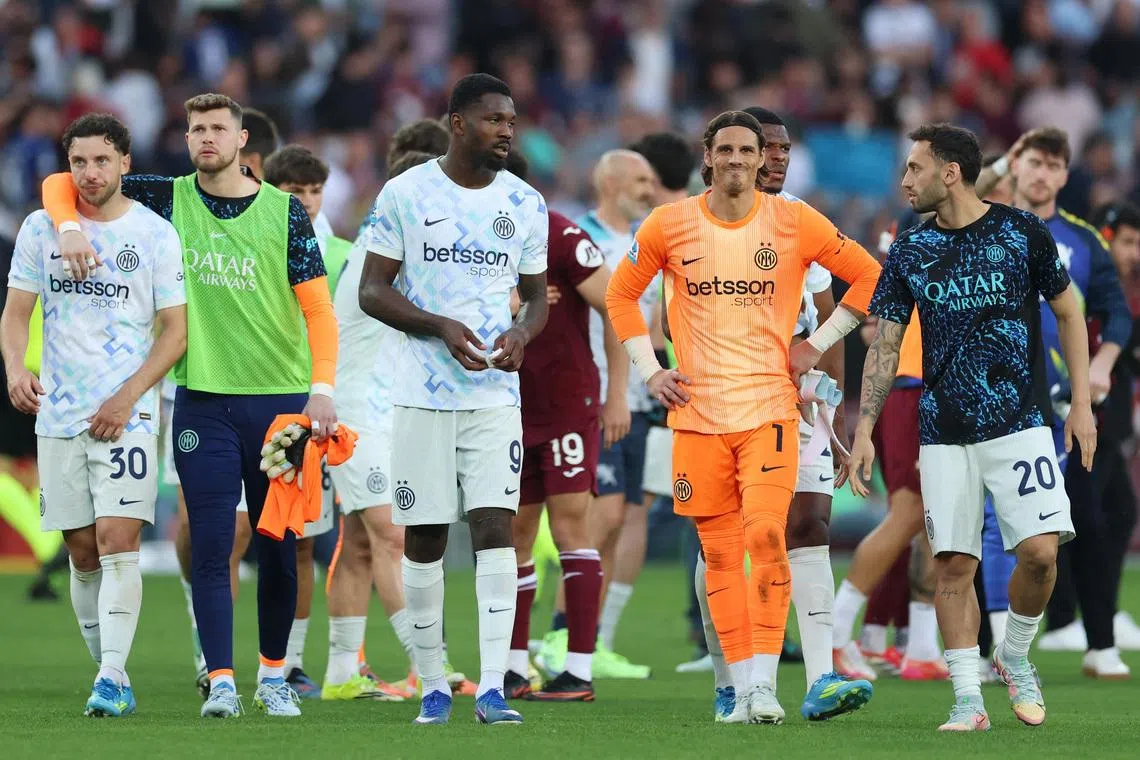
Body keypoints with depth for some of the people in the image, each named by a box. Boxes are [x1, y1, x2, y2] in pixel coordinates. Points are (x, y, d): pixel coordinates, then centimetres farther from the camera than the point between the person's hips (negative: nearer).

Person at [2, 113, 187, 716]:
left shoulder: (156, 234, -1)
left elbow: (175, 331, 0)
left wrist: (127, 397, -12)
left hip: (128, 415, -3)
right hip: (58, 414, 3)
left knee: (118, 541, -16)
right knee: (83, 553, 6)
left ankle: (113, 677, -19)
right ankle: (108, 672, 17)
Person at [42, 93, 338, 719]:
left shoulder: (285, 211, 2)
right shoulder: (167, 199, 5)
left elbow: (317, 307, 0)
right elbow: (61, 184, 12)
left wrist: (322, 387, -11)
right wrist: (69, 228, -8)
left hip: (280, 399, 0)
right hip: (203, 401, 0)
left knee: (277, 545, 6)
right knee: (211, 545, -7)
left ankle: (274, 674, 18)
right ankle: (221, 681, -8)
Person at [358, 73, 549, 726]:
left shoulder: (525, 204, 7)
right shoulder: (406, 194, -2)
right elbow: (373, 290, -2)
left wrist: (522, 333, -8)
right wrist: (442, 327, -16)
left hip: (496, 395, 1)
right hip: (423, 395, -1)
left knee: (496, 527, -11)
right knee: (425, 538, 3)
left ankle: (493, 688, -14)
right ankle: (433, 684, 14)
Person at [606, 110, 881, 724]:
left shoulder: (793, 222, 0)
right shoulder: (670, 226, 3)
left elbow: (868, 277, 9)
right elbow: (621, 294, 16)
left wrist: (817, 345, 3)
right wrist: (649, 370, 7)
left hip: (768, 406, -2)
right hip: (697, 412, 2)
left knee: (766, 534, -17)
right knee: (719, 552, 3)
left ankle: (764, 681, -14)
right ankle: (742, 687, 8)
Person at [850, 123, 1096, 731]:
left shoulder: (1021, 232, -2)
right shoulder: (909, 251, 5)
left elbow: (1068, 314, 8)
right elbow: (885, 344, 8)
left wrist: (1081, 403, 3)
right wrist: (864, 432, 1)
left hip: (1019, 423, -2)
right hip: (944, 435, 2)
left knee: (1039, 550, -13)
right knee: (954, 565, -4)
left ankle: (1016, 656, 13)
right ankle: (968, 699, 2)